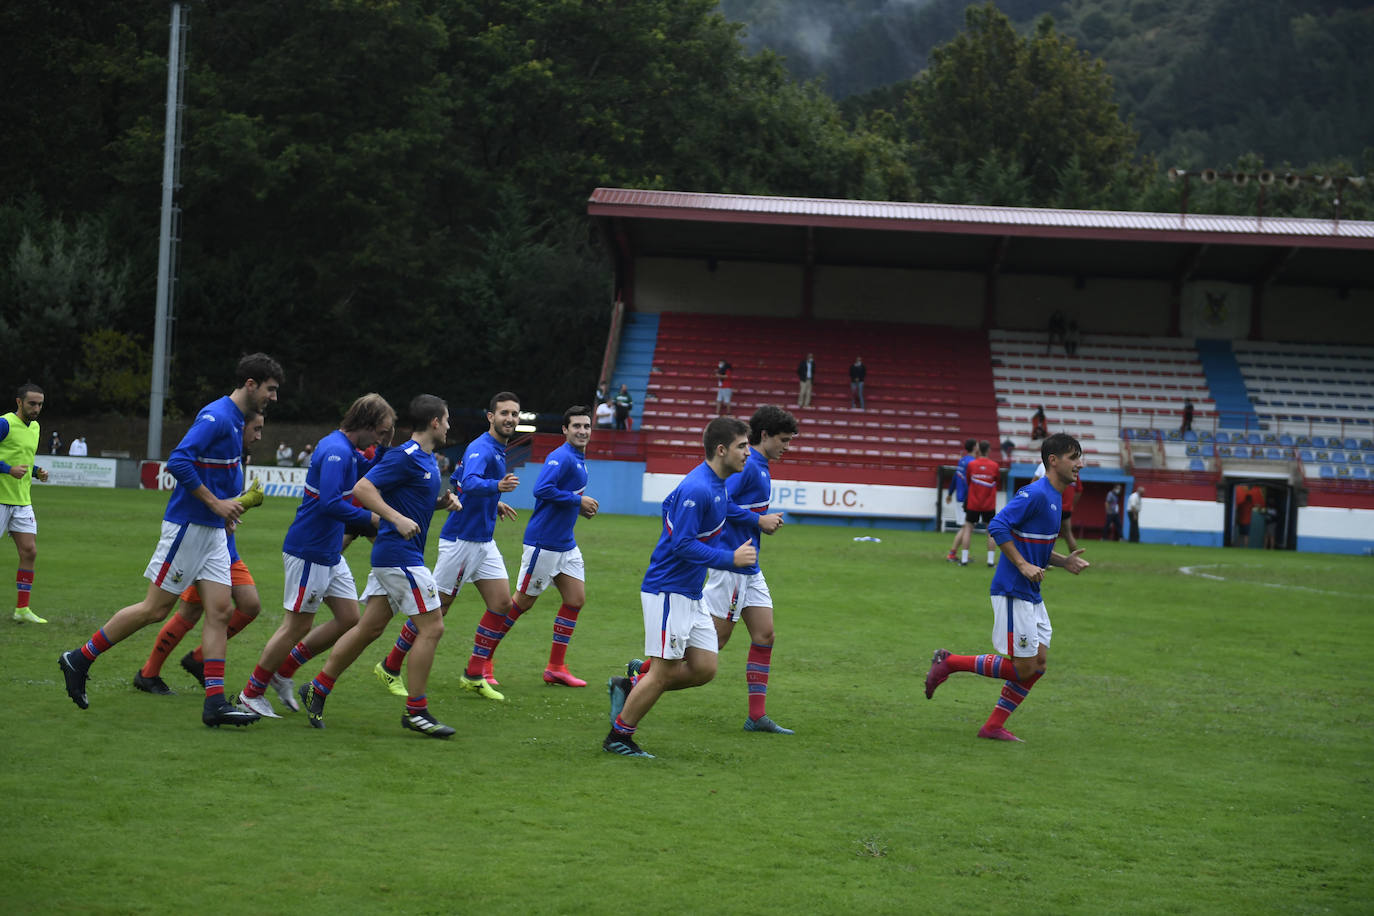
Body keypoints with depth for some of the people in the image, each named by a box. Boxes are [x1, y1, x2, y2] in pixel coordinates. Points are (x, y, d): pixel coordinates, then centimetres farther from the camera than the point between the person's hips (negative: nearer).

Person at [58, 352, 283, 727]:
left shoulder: (234, 419, 13)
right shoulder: (216, 416, -16)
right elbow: (178, 461, -26)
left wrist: (234, 502, 12)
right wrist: (216, 503, -21)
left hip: (213, 530, 9)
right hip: (187, 526, -9)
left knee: (219, 611, 0)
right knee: (155, 608, -3)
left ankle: (215, 702, -3)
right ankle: (80, 659, 11)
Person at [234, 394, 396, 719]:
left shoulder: (349, 451, 10)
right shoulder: (336, 451, -21)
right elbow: (329, 502, -30)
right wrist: (369, 518, -23)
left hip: (330, 554, 10)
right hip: (309, 553, -10)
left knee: (350, 619, 10)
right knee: (298, 626, -2)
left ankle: (284, 670, 20)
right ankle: (252, 692, 12)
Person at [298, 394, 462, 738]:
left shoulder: (427, 460, 15)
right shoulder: (405, 457, -14)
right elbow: (362, 488, -19)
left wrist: (444, 501, 10)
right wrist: (398, 519, -26)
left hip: (389, 557, 10)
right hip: (400, 557, -10)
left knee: (369, 628, 11)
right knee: (431, 628, -8)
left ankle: (318, 688, 17)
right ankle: (415, 711, -3)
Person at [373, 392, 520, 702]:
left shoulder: (497, 450, 13)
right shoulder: (481, 449, -18)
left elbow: (457, 480, 25)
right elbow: (469, 482, -39)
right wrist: (497, 486, -57)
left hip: (483, 541, 9)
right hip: (461, 540, -9)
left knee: (502, 604, 1)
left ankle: (474, 675, 8)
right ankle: (390, 667, 11)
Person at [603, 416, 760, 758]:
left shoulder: (716, 485, 10)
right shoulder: (696, 489, -21)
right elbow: (682, 544, -23)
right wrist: (731, 558, -21)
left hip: (690, 595, 10)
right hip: (667, 591, -10)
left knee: (704, 668, 5)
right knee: (664, 672, -5)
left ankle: (629, 688, 18)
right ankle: (618, 737, 8)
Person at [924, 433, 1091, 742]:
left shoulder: (1054, 497, 13)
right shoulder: (1035, 494, -17)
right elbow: (997, 526, -23)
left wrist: (1064, 562, 8)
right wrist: (1023, 565, -24)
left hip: (1031, 595, 10)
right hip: (1013, 592, -10)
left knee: (1038, 664, 7)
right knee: (1024, 667, -6)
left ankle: (994, 727, 12)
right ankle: (948, 663, 4)